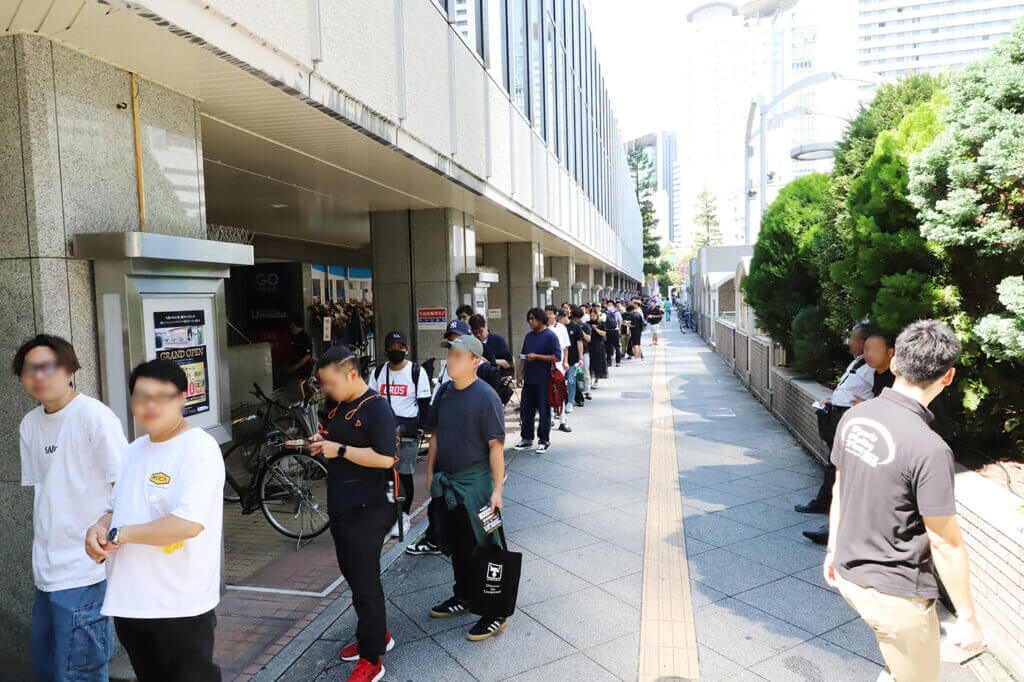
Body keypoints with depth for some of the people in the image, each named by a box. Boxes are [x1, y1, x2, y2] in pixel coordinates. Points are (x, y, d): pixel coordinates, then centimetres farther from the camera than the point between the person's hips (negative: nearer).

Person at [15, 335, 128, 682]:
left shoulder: (93, 416, -13)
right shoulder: (30, 424, 10)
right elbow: (41, 495, 16)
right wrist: (40, 555, 15)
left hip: (84, 571, -8)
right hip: (48, 571, 8)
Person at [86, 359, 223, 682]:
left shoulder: (199, 447, -16)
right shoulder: (135, 449, 10)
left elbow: (189, 523, -26)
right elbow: (115, 507, 20)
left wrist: (117, 534, -17)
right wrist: (99, 527, -3)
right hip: (128, 601, 8)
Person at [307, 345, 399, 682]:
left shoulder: (377, 408, -18)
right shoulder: (339, 407, 11)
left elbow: (385, 457, -25)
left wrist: (340, 450, -23)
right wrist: (323, 442, 4)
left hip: (367, 510, -10)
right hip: (341, 506, 10)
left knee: (364, 583, -1)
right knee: (353, 574, 20)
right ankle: (377, 635, 38)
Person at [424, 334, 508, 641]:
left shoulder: (485, 396, -16)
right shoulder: (445, 392, 5)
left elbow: (496, 445, -17)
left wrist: (497, 489, -18)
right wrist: (430, 472, 14)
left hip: (475, 482, -7)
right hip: (446, 482, 7)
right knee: (456, 546, 20)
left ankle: (495, 613, 16)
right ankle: (463, 597, 39)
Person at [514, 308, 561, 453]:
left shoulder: (551, 336, -7)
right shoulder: (529, 335, 13)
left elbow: (557, 358, -13)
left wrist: (537, 357, -17)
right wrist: (520, 375, 11)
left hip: (544, 381, -6)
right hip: (529, 381, 6)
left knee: (544, 412, 3)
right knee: (525, 410, 10)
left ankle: (545, 441, 15)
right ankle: (527, 439, 23)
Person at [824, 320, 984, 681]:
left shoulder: (853, 417, -7)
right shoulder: (929, 449, -27)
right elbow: (945, 544, -19)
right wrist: (967, 618, -5)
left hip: (849, 574, 7)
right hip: (894, 593, -6)